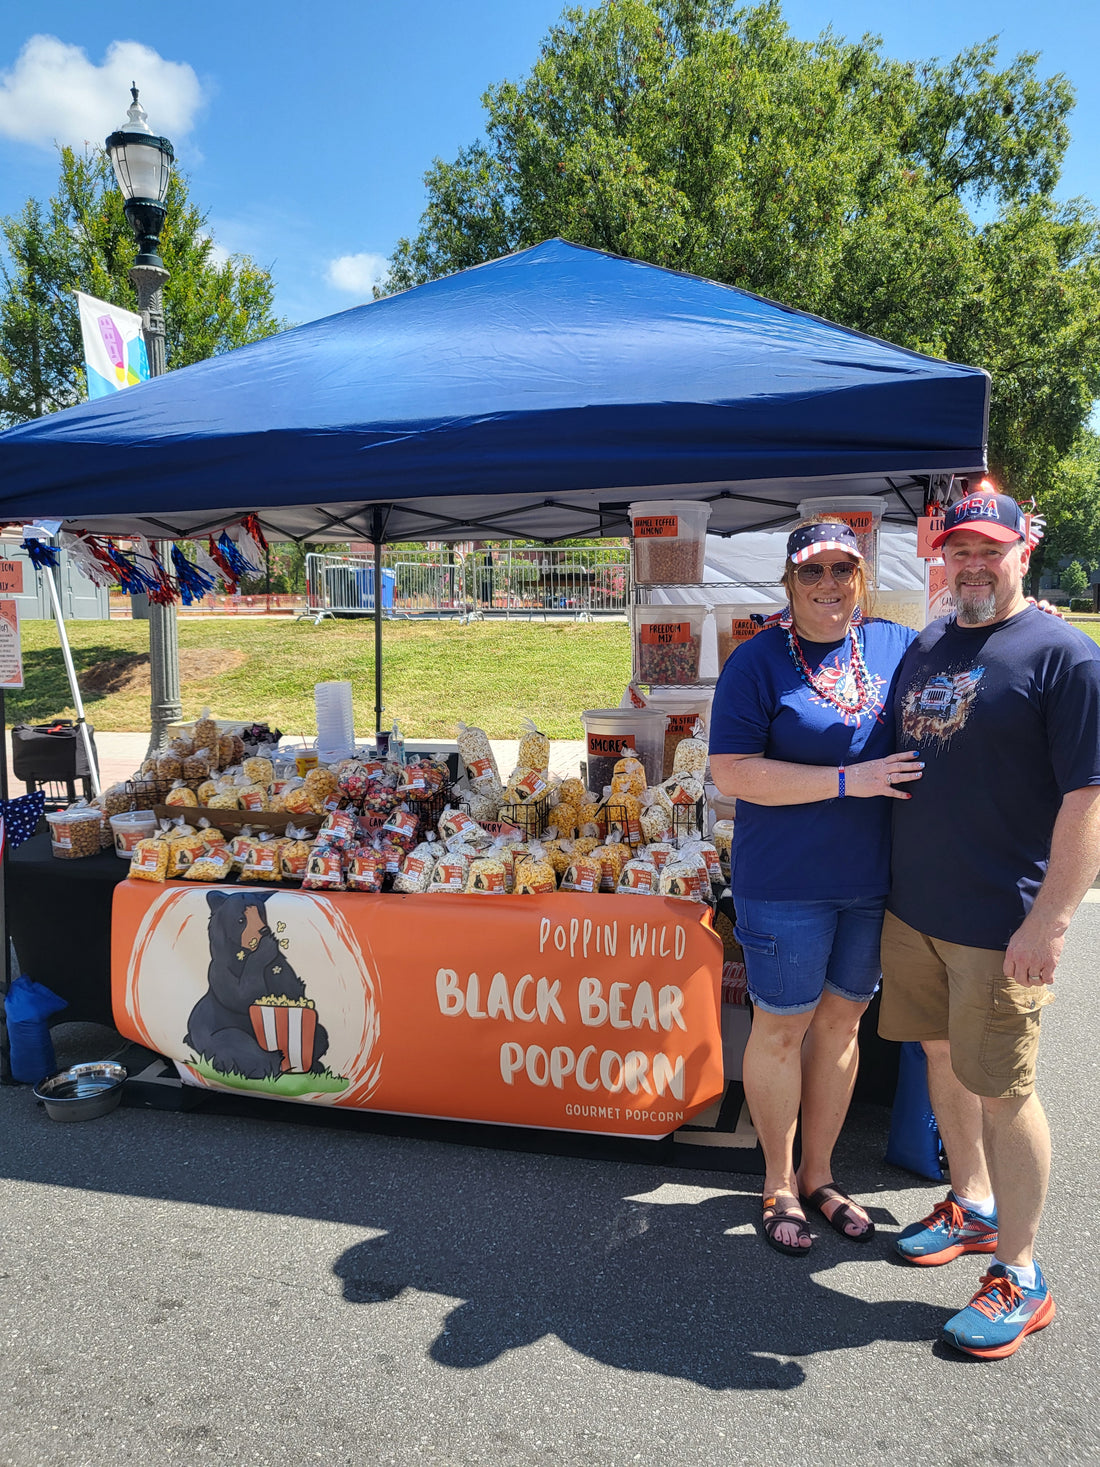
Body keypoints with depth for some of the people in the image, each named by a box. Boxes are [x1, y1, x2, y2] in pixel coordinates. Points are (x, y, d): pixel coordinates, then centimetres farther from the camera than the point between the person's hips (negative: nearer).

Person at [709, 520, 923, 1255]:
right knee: (782, 1027, 8)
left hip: (873, 879, 5)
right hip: (786, 883, -4)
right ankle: (779, 1186, 29)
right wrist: (848, 780, -20)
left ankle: (819, 1174, 36)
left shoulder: (897, 645, 5)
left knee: (842, 1021, 16)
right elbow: (732, 771, -16)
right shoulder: (759, 661, -9)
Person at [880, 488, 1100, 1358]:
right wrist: (889, 878, 16)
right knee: (943, 1059, 19)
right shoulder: (925, 648, 10)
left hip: (1000, 925, -6)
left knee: (1003, 1091, 3)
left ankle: (1022, 1276, 22)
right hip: (912, 908, 7)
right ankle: (973, 1207, 41)